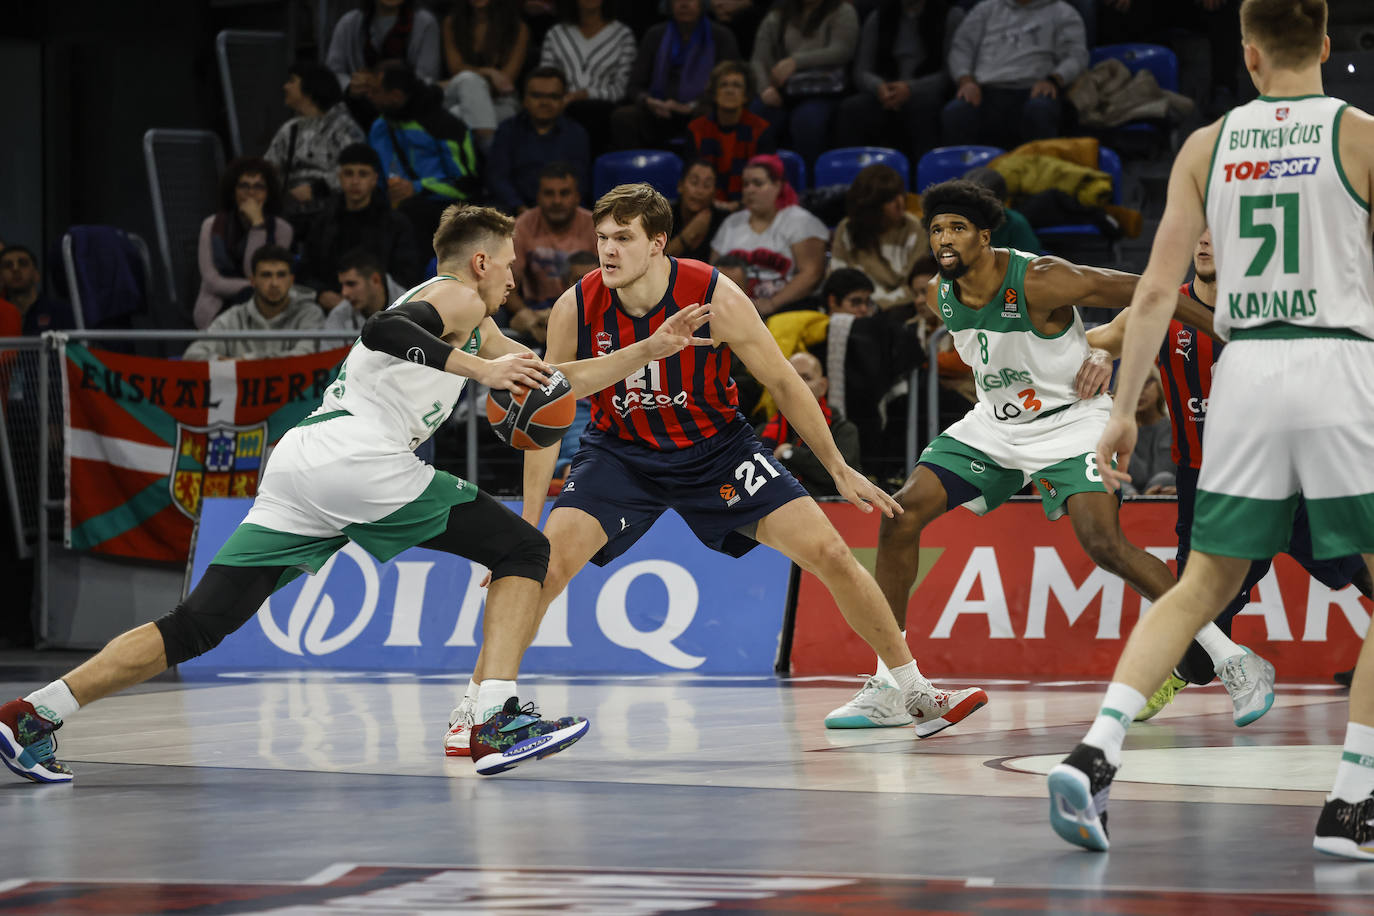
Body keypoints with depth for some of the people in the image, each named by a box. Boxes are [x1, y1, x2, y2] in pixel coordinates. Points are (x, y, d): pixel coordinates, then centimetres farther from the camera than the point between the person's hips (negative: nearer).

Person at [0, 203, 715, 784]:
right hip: (358, 457, -8)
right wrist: (478, 367, -19)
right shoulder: (457, 297, 7)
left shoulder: (474, 327, 35)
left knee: (197, 626, 5)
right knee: (523, 550, 1)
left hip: (294, 469, 8)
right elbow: (384, 332, -14)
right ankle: (496, 723, -12)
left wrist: (651, 349, 35)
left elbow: (554, 384, 38)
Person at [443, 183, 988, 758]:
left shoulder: (715, 300, -23)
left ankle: (914, 694, 9)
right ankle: (477, 710, -13)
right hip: (620, 453, 0)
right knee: (545, 561, -22)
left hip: (714, 447, 0)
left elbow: (784, 385, -9)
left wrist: (839, 471, -2)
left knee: (830, 554, -7)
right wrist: (527, 523, -8)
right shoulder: (575, 309, -19)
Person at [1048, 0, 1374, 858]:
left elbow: (1158, 288, 5)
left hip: (1247, 370, 4)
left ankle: (1095, 755, -4)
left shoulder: (1208, 145, 8)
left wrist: (1125, 406, 10)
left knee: (1201, 588, 13)